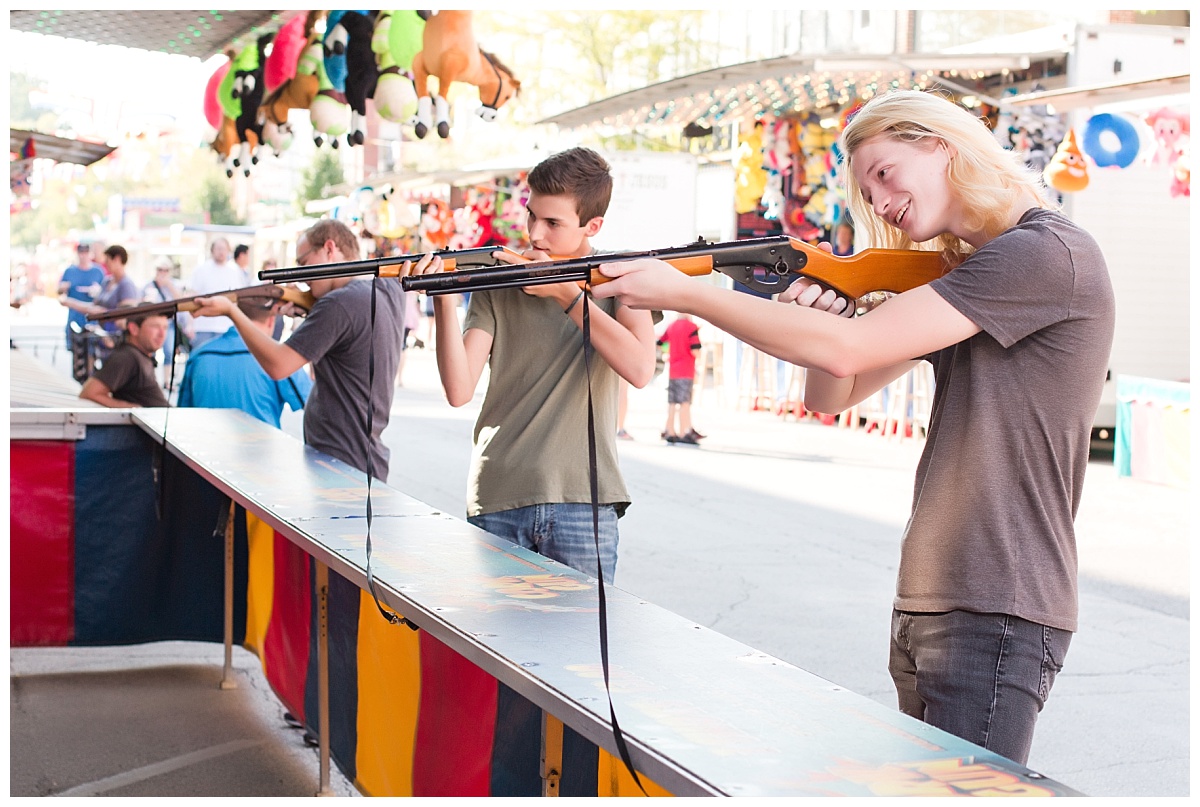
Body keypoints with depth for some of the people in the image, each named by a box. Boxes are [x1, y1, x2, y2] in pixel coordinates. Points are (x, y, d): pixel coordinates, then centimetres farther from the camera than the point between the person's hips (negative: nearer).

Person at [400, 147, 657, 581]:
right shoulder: (497, 281, 6)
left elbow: (639, 369, -13)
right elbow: (459, 391, -5)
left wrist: (566, 292, -11)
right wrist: (444, 299, -18)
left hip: (582, 501, -1)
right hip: (497, 503, 1)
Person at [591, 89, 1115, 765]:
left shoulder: (1047, 253, -14)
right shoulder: (962, 276, 17)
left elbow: (846, 351, -19)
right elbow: (832, 394, 15)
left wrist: (683, 292, -13)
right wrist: (819, 311, -6)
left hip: (994, 615, -9)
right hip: (923, 607, 9)